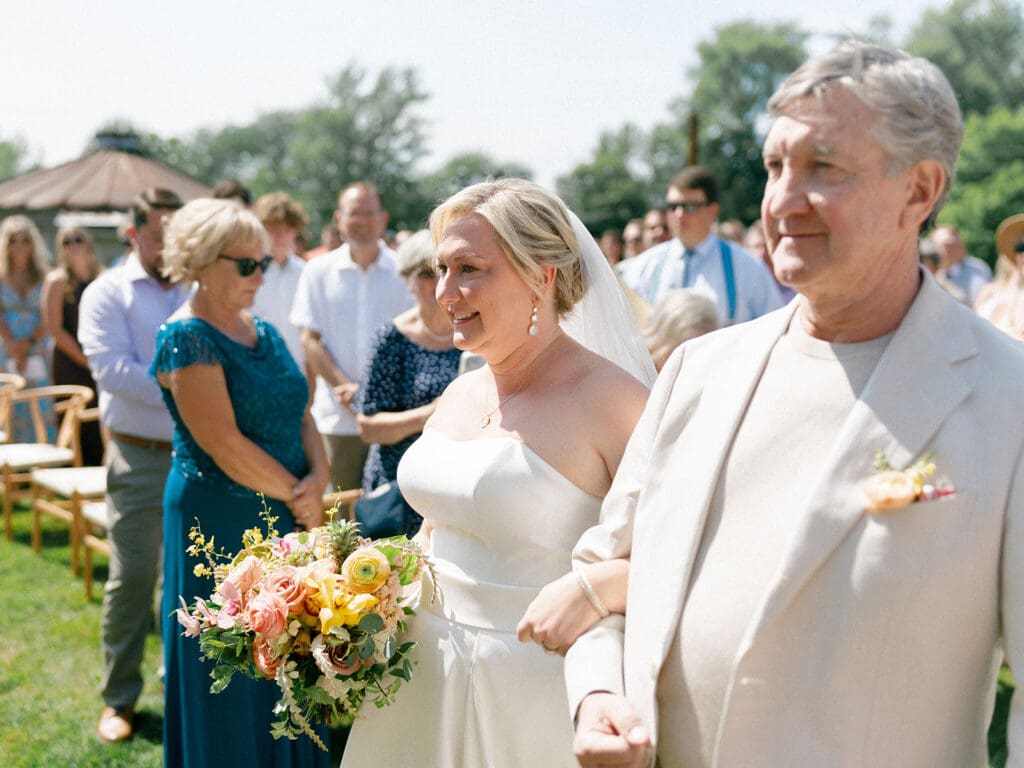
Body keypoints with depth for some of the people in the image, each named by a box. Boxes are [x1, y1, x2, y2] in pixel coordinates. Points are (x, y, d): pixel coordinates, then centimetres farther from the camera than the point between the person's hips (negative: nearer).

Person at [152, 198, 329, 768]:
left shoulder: (264, 332, 11)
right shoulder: (188, 337, -14)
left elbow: (301, 414, 10)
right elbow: (224, 444, -20)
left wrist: (319, 477, -9)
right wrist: (300, 497, -13)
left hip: (285, 520, 7)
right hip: (220, 522, -7)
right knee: (231, 682, 4)